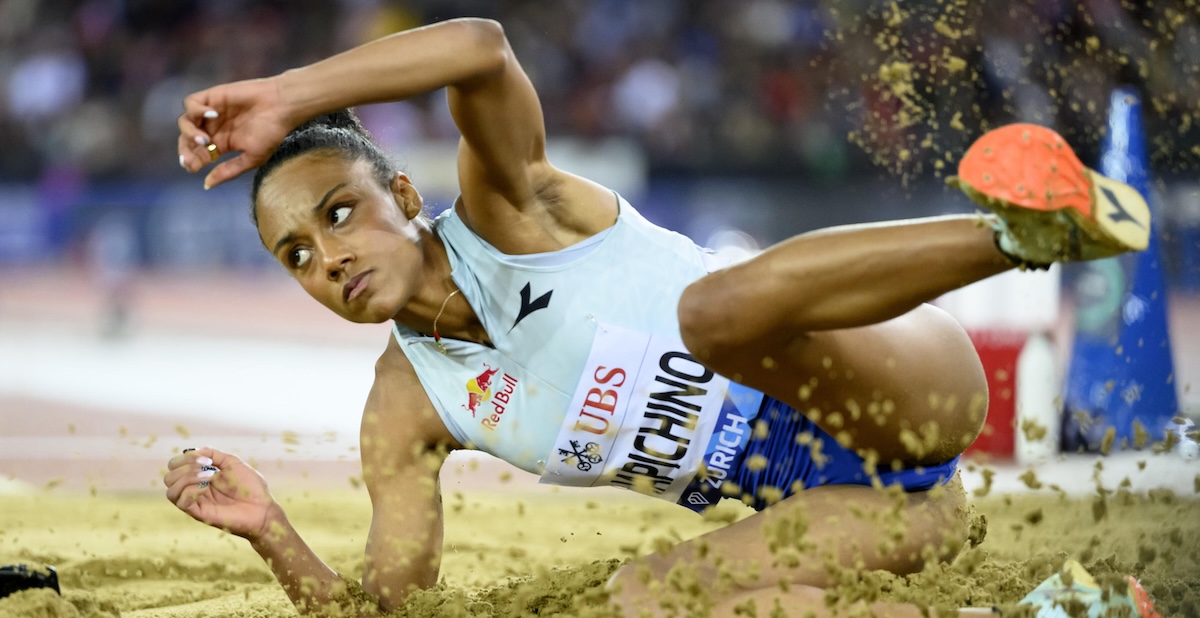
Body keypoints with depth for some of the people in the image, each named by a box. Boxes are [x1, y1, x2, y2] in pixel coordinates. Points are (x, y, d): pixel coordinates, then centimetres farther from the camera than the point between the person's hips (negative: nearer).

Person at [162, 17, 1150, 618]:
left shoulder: (508, 209, -9)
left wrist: (285, 98, -30)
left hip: (904, 385, -7)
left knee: (717, 305, -32)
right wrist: (270, 532, -13)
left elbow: (483, 49, -31)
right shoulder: (403, 415, 6)